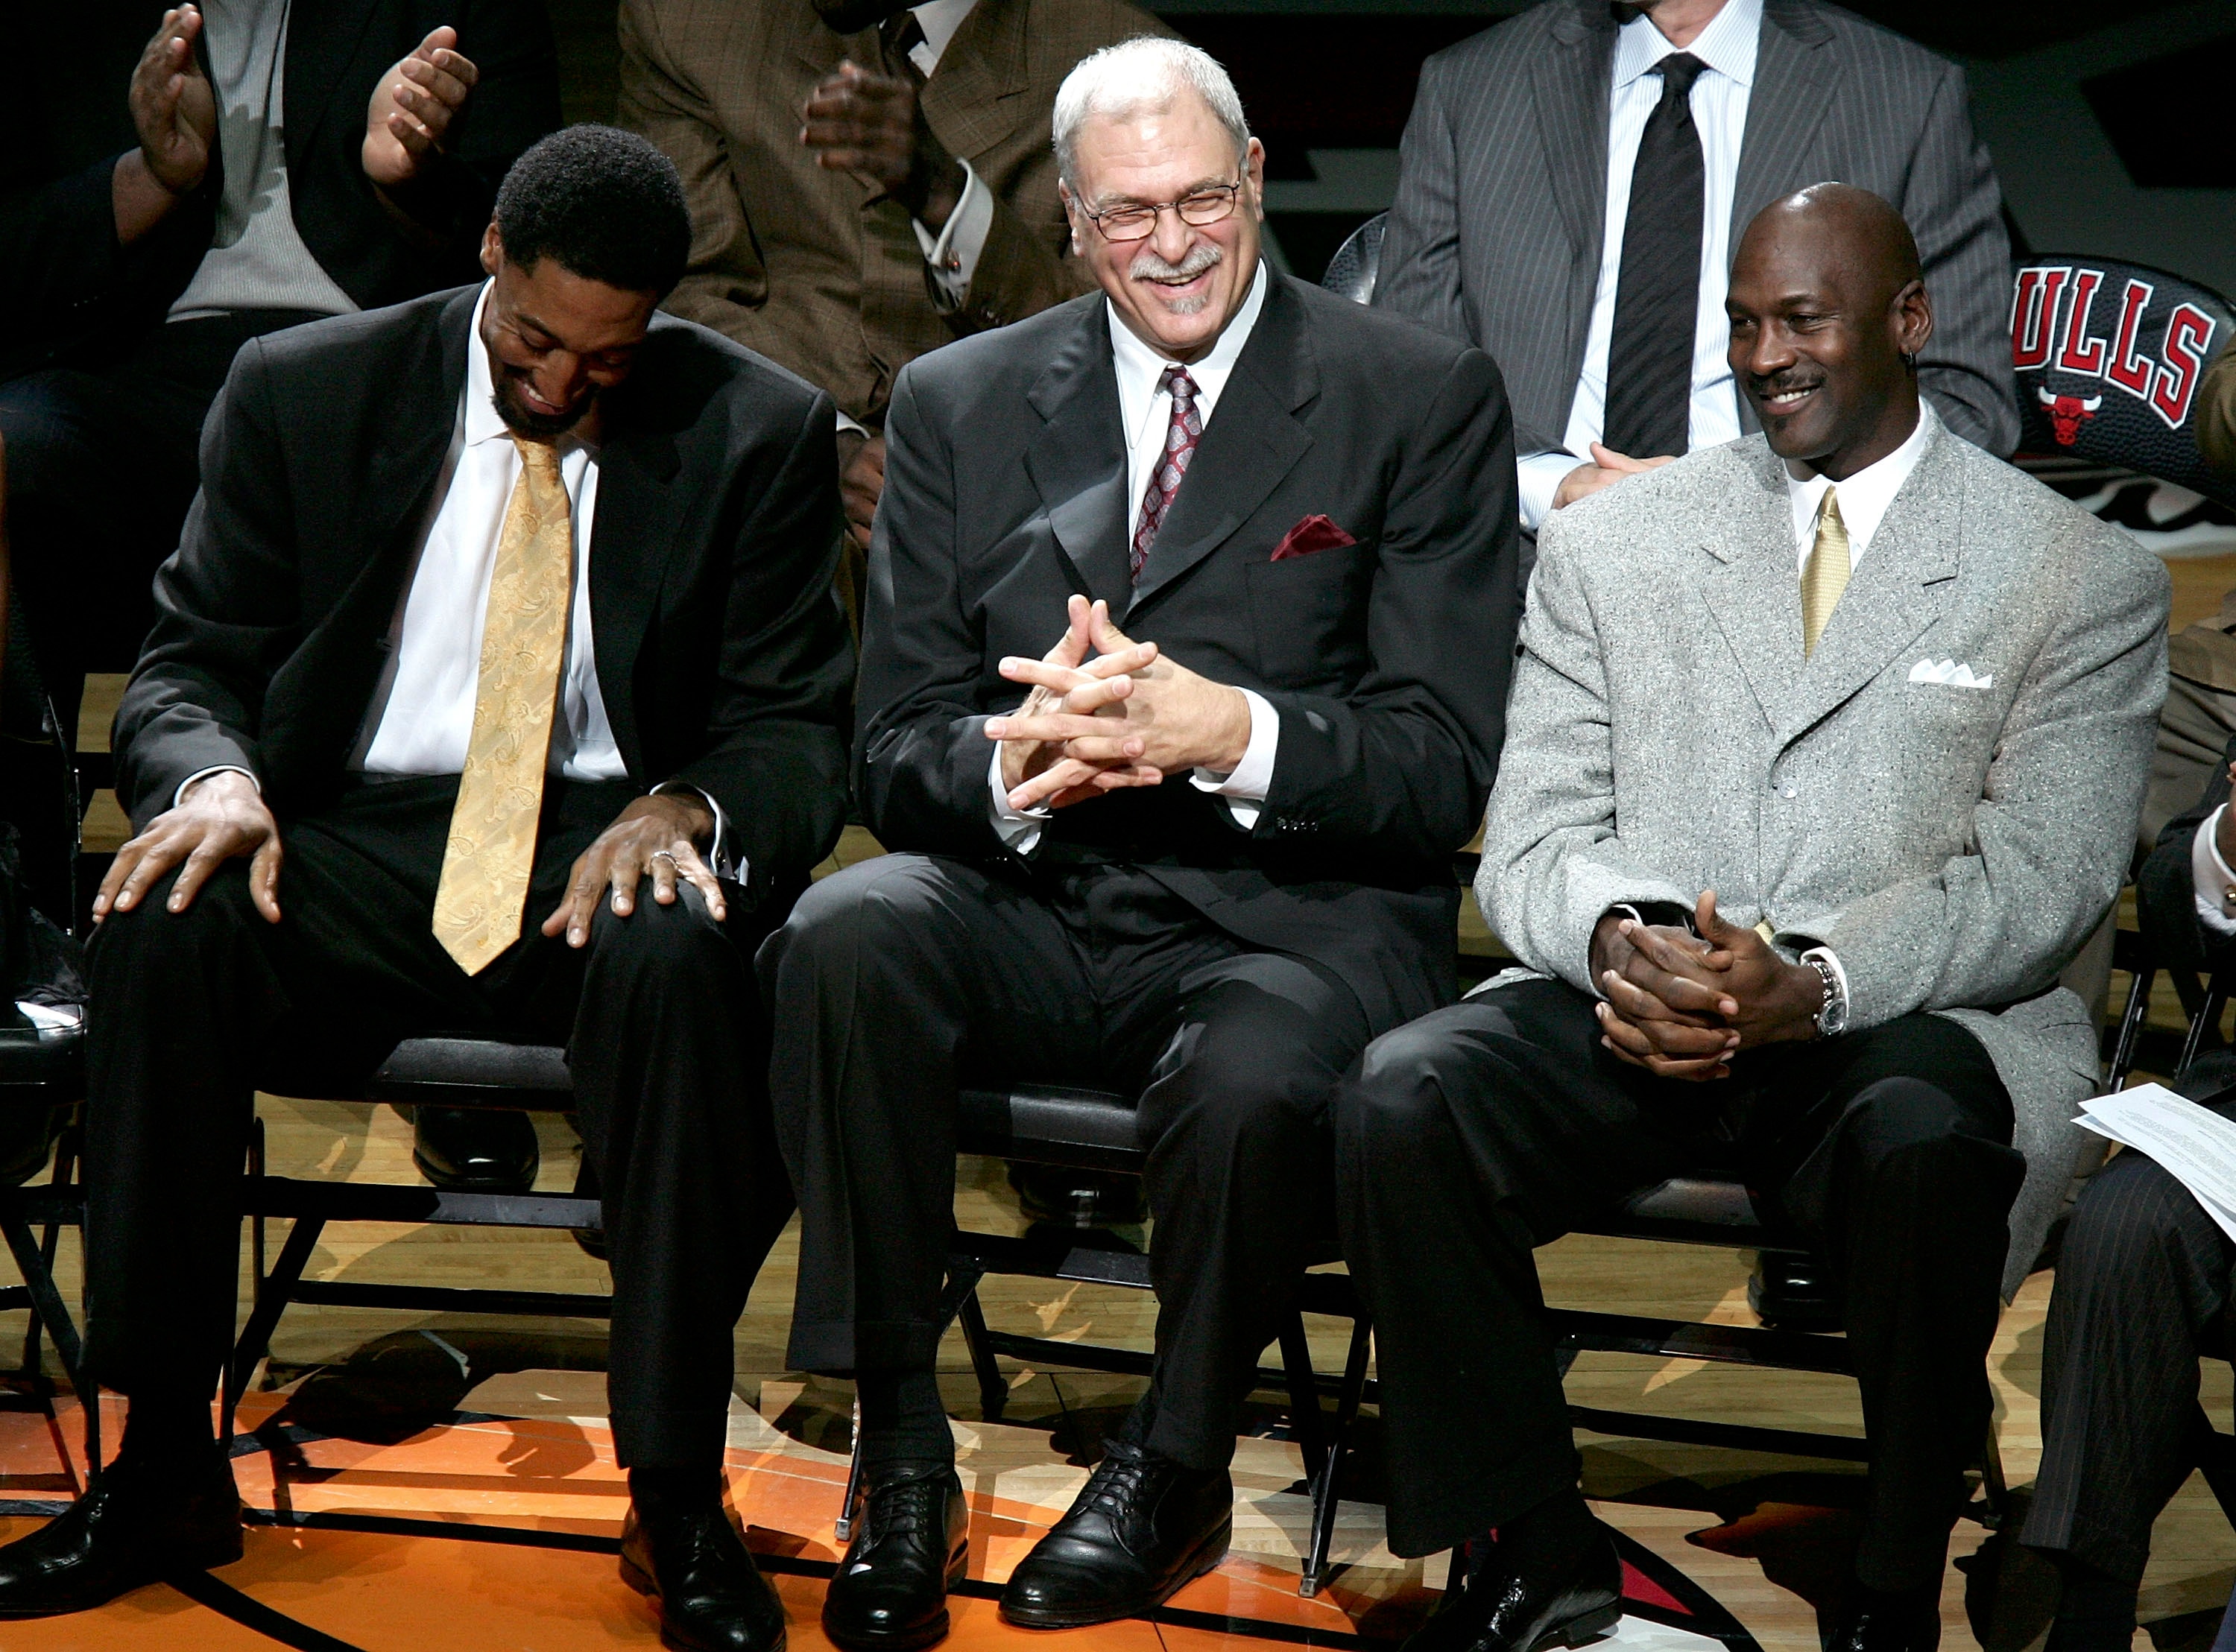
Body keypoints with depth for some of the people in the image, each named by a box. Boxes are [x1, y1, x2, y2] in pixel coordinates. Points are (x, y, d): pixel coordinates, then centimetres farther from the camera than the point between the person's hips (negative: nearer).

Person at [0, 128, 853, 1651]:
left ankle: (679, 1506, -27)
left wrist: (682, 811, -23)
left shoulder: (759, 433, 1)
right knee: (162, 928, -29)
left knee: (676, 958, -37)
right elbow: (191, 662, 6)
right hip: (360, 846, 2)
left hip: (609, 845, -1)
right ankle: (164, 1471, -18)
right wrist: (215, 781, -19)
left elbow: (797, 731, 0)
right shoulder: (304, 395, 4)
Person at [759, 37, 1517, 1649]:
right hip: (1037, 905, 3)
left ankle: (1175, 1470, -4)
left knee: (1253, 1079, -36)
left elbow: (1443, 765, -5)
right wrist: (1015, 765, -18)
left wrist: (1224, 731, -24)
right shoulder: (961, 404, 11)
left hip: (1291, 922, -3)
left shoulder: (1424, 401, 1)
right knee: (847, 936, -29)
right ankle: (901, 1444, -14)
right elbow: (899, 750, 7)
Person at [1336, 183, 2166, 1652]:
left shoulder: (2084, 579, 5)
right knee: (1400, 1098, -26)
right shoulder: (1610, 544, 14)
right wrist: (1620, 938, -17)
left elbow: (2043, 879, -4)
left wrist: (1817, 980, -21)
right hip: (1637, 1010, 3)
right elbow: (1532, 841, 8)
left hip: (1916, 1022, -3)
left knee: (1922, 1143, -38)